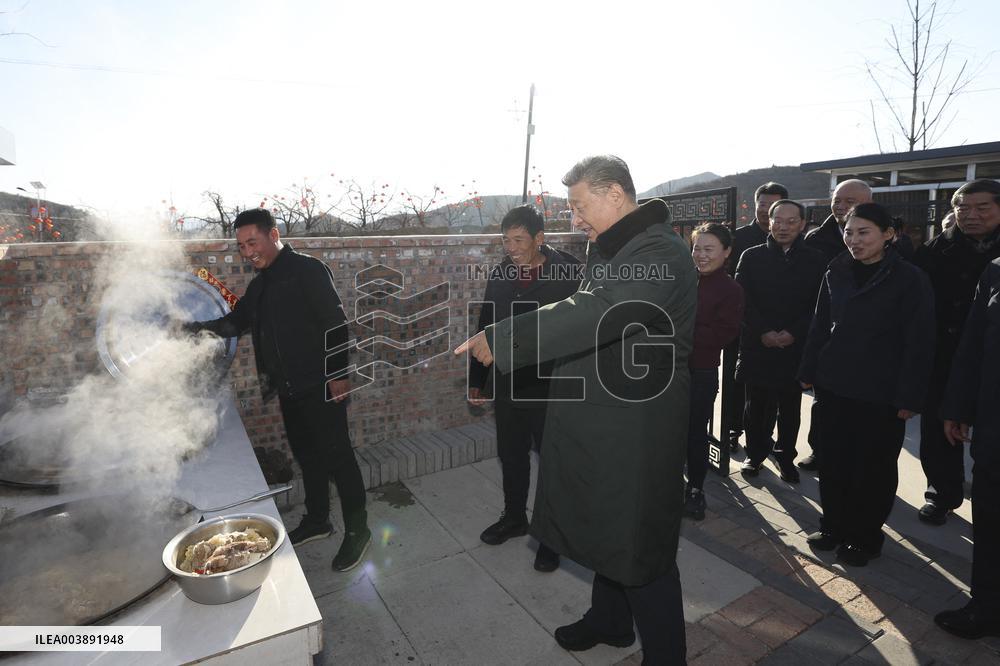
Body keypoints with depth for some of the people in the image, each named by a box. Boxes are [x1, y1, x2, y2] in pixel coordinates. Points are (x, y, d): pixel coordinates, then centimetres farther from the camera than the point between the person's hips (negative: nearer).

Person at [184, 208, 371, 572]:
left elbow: (335, 323, -16)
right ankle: (316, 520, 35)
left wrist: (340, 374, -19)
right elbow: (237, 320, 19)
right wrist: (200, 328, 1)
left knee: (337, 455, -1)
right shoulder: (259, 284, 14)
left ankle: (358, 530, 13)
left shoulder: (307, 270, -12)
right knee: (307, 456, 18)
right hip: (289, 388, 8)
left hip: (320, 385, -8)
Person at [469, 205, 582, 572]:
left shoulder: (568, 274, -12)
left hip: (550, 388, -5)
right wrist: (477, 378, 12)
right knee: (511, 456, 19)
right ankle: (514, 517, 41)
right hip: (507, 386, 5)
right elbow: (486, 328, 10)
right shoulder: (500, 274, 4)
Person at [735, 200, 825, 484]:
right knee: (757, 405, 8)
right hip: (757, 345, 0)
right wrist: (763, 332, -13)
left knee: (790, 407, 10)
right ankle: (755, 453, 24)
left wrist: (794, 333, -12)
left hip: (796, 346, 1)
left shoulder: (815, 260, 4)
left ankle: (786, 455, 25)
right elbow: (743, 300, -2)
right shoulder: (752, 257, 3)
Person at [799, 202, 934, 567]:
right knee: (833, 459, 12)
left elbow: (918, 342, -9)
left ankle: (865, 536, 28)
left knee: (873, 466, 10)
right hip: (834, 385, 4)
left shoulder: (910, 279, -9)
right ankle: (834, 524, 29)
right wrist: (809, 371, 5)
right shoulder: (836, 272, 3)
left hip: (880, 393, -3)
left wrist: (909, 397, -11)